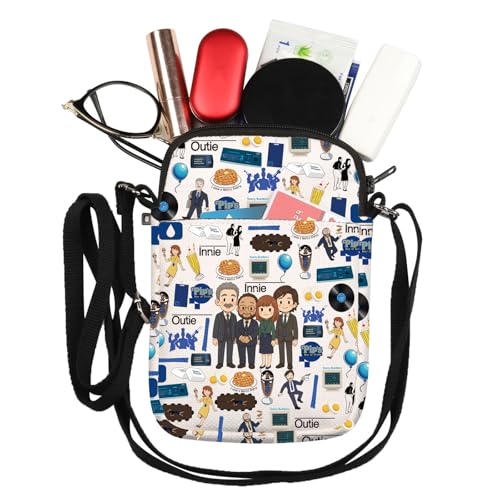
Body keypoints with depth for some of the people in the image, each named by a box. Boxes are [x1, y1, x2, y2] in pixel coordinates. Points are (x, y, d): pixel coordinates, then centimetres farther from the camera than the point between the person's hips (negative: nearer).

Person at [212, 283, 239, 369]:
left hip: (230, 337, 2)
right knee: (220, 350, 7)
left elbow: (235, 327, 5)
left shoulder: (233, 316, -1)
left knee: (230, 349, 10)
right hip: (221, 337, -2)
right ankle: (220, 362, 19)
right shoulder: (218, 316, -10)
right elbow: (216, 327, -8)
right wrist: (214, 338, -9)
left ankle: (229, 362, 22)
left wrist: (235, 337, 6)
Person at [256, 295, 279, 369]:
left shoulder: (271, 322, -9)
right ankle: (263, 363, 21)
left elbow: (273, 331, -7)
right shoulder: (261, 322, 1)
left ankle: (269, 364, 14)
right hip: (263, 337, 4)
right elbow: (260, 331, 9)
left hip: (269, 337, -4)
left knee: (269, 352, 4)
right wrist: (259, 339, 8)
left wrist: (273, 339, -10)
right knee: (263, 352, 10)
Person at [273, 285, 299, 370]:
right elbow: (277, 328, 6)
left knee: (289, 351, 3)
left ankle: (290, 363, 12)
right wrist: (276, 338, 3)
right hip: (281, 338, 3)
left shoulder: (293, 317, -7)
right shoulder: (279, 317, 1)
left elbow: (295, 328, -7)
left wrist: (295, 338, -10)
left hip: (289, 338, -3)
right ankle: (281, 363, 20)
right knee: (281, 350, 10)